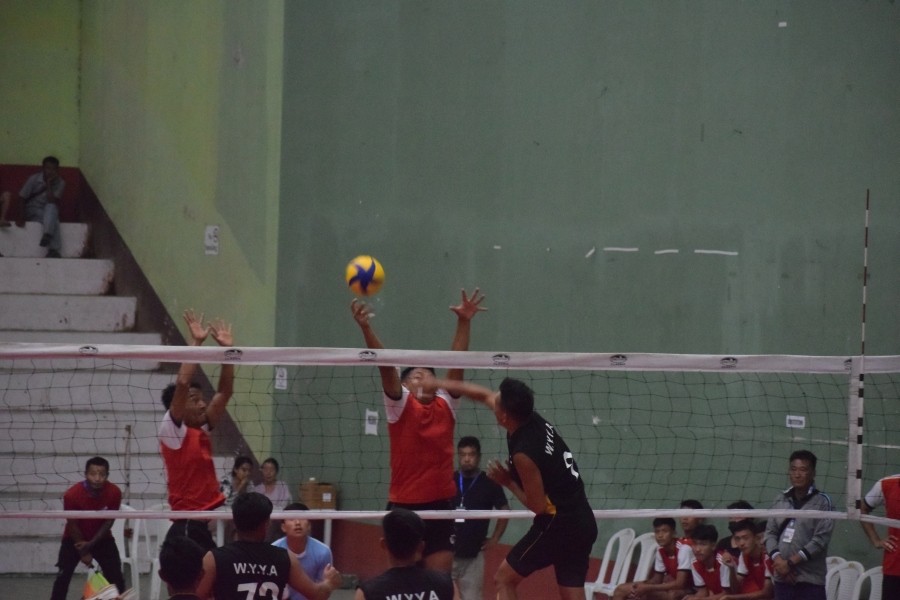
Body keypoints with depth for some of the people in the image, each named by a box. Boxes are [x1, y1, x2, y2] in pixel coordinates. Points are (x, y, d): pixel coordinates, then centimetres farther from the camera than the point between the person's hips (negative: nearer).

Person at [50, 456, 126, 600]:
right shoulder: (72, 495, -30)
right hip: (74, 539, -2)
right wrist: (83, 552, -12)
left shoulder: (114, 492, -24)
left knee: (116, 577, -4)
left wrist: (91, 544, -19)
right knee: (63, 576, -10)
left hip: (102, 538, 2)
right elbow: (73, 525, -17)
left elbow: (108, 522, -13)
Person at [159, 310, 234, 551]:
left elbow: (224, 392, 16)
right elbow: (182, 384, -17)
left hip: (204, 526, 8)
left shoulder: (201, 430, 14)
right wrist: (196, 342, -13)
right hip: (187, 526, -8)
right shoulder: (172, 430, -6)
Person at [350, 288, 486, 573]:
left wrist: (464, 322, -10)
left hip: (441, 506, 3)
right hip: (404, 506, -3)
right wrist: (365, 327, -25)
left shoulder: (445, 406, 7)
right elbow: (385, 365, -13)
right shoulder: (400, 406, -1)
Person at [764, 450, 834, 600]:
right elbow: (770, 532, 10)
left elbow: (820, 540, -11)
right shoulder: (781, 500, 11)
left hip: (811, 578, -5)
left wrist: (791, 562, -14)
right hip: (782, 578, 5)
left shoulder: (822, 502, -5)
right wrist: (778, 559, -8)